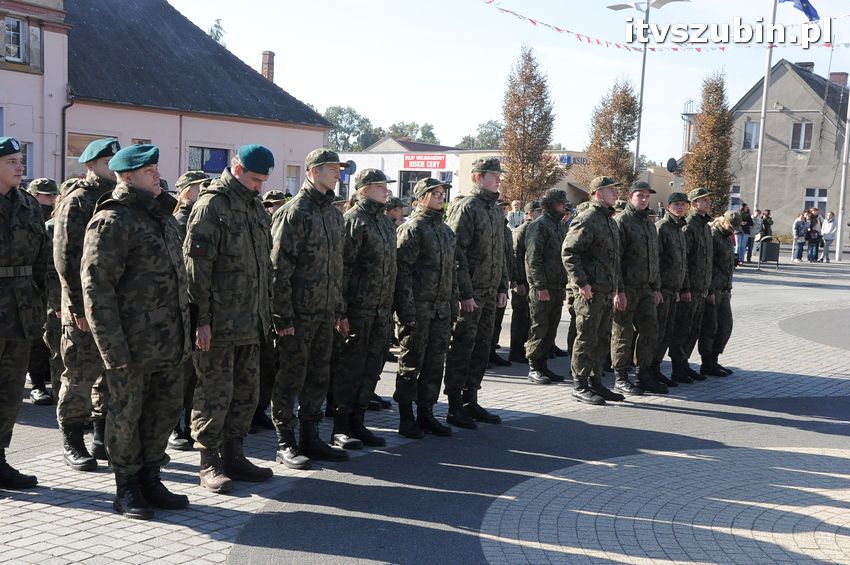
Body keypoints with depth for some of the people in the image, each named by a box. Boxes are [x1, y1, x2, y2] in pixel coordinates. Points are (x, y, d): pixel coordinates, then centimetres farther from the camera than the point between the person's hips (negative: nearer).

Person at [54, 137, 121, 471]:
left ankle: (102, 438, 23)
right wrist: (79, 308, -17)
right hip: (86, 308, -7)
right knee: (81, 375, 0)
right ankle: (72, 444, 11)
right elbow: (66, 258, -13)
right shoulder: (76, 201, -7)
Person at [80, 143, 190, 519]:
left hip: (169, 343, 8)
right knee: (126, 415, 4)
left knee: (166, 410, 14)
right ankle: (126, 489, 18)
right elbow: (96, 286, -16)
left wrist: (184, 331, 19)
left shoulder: (163, 217, 16)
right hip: (133, 343, -8)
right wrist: (113, 348, -19)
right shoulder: (112, 221, -11)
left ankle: (149, 480, 28)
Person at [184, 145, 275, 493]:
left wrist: (265, 310, 18)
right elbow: (197, 265, -16)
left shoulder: (256, 207, 15)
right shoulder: (211, 206, -12)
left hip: (250, 322, 8)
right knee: (214, 394, -1)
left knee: (246, 392, 14)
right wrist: (202, 318, -19)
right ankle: (209, 464, 10)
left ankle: (233, 455, 26)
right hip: (218, 323, -8)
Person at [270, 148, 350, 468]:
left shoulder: (333, 213, 14)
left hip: (325, 313, 8)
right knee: (291, 378, 1)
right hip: (299, 313, -8)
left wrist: (338, 308, 16)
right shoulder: (294, 212, -12)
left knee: (318, 378, 13)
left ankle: (310, 439, 24)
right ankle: (285, 444, 10)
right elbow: (279, 267, -16)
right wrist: (283, 315, -18)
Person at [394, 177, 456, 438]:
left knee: (435, 362, 10)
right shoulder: (412, 228, -7)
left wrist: (453, 304, 16)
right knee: (411, 362, 0)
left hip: (441, 308, 7)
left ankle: (426, 414, 20)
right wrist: (407, 308, -18)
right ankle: (406, 418, 9)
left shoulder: (446, 230, 17)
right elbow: (403, 269, -13)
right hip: (418, 307, -7)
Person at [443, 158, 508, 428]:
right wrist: (465, 293, -19)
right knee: (462, 348, -2)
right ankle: (455, 408, 5)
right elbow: (456, 252, -17)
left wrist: (502, 287, 17)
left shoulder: (497, 212, 17)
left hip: (490, 294, 8)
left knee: (482, 347, 12)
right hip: (469, 293, -8)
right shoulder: (466, 207, -11)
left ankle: (471, 401, 23)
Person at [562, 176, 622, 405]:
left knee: (603, 339, 13)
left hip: (607, 292, 9)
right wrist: (581, 282, -23)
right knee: (587, 339, -4)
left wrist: (617, 288, 22)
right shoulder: (586, 219, -12)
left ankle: (595, 382, 23)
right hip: (590, 291, -9)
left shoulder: (610, 221, 19)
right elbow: (568, 252, -18)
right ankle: (579, 385, 4)